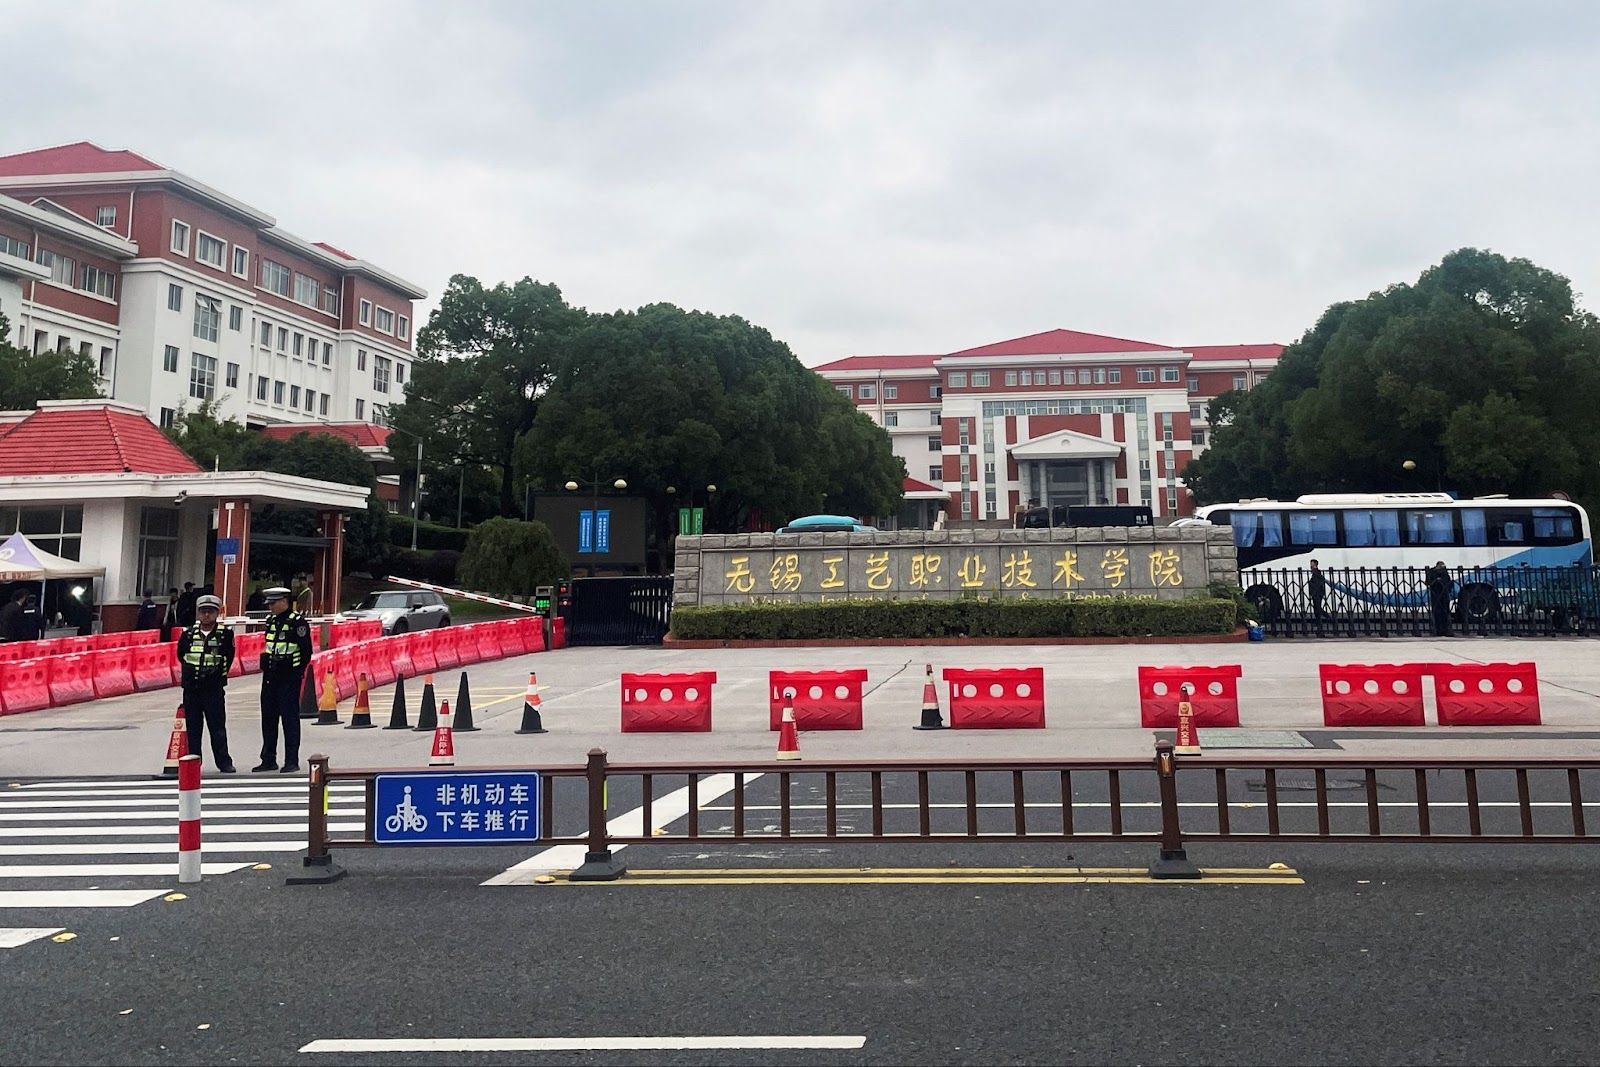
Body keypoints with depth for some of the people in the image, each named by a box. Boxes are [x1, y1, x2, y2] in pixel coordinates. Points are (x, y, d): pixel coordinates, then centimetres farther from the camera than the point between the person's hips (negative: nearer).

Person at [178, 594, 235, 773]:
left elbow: (228, 658, 1)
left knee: (218, 727, -2)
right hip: (191, 689, 3)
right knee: (193, 727, 9)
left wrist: (217, 676, -2)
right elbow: (181, 655, 15)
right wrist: (191, 670, 8)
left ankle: (224, 762, 4)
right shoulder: (188, 634, 6)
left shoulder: (225, 634, -1)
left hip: (214, 689, -3)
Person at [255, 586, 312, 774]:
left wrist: (297, 673, -7)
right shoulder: (271, 621, 14)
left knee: (290, 719, -3)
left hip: (289, 679, -8)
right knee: (268, 718, 11)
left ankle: (292, 761, 1)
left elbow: (306, 651, -10)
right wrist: (267, 667, 14)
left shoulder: (298, 622, -10)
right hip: (270, 678, 8)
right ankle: (269, 760, 20)